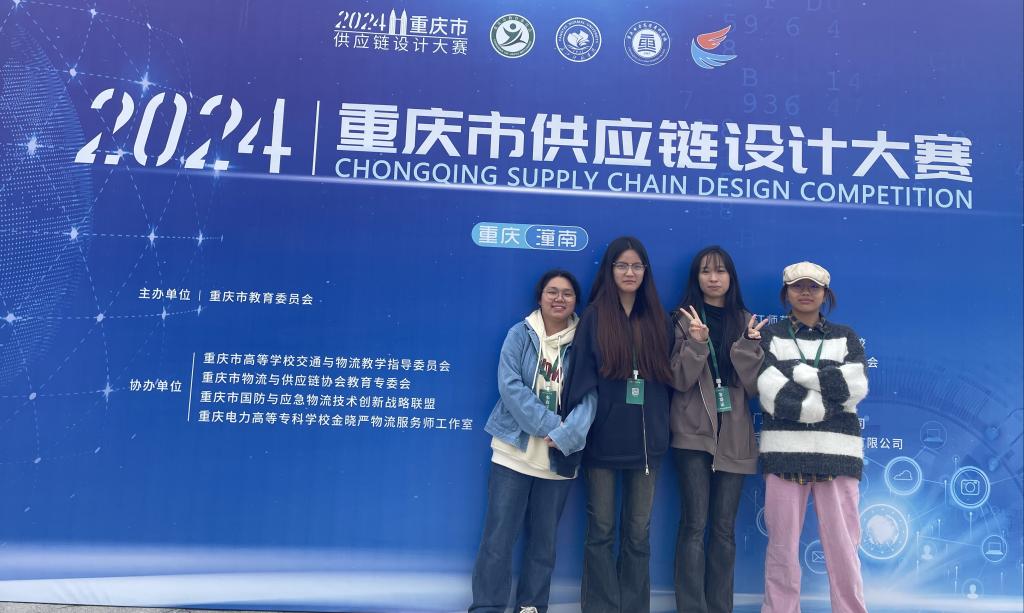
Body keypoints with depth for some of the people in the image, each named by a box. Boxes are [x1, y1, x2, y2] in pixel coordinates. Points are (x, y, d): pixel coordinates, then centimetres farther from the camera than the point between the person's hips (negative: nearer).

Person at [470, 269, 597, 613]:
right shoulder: (520, 334, -1)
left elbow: (589, 396, -5)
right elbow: (510, 385, -11)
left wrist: (563, 436, -19)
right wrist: (549, 424, -18)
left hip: (559, 455, 2)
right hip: (515, 449, -2)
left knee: (544, 538, 12)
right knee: (499, 535, 0)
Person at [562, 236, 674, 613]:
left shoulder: (658, 320, 9)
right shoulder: (594, 318, 1)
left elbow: (670, 378, 13)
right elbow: (580, 379, -3)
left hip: (646, 439, 2)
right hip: (603, 438, -2)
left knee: (638, 533, 10)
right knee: (602, 530, 6)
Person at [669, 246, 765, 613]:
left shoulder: (746, 322, 9)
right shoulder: (685, 319, 2)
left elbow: (754, 386, 2)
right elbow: (679, 380, -6)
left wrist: (748, 345, -13)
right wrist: (696, 342, -18)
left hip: (734, 435, 3)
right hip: (694, 432, -2)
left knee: (724, 527, 7)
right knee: (695, 524, -4)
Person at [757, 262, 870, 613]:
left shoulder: (845, 337, 14)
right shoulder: (770, 335, 8)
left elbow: (855, 387, -5)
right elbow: (774, 397, -6)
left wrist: (796, 372, -7)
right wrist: (831, 400, -9)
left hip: (837, 452, 1)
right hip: (785, 451, -1)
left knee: (843, 547, 4)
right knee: (782, 547, 3)